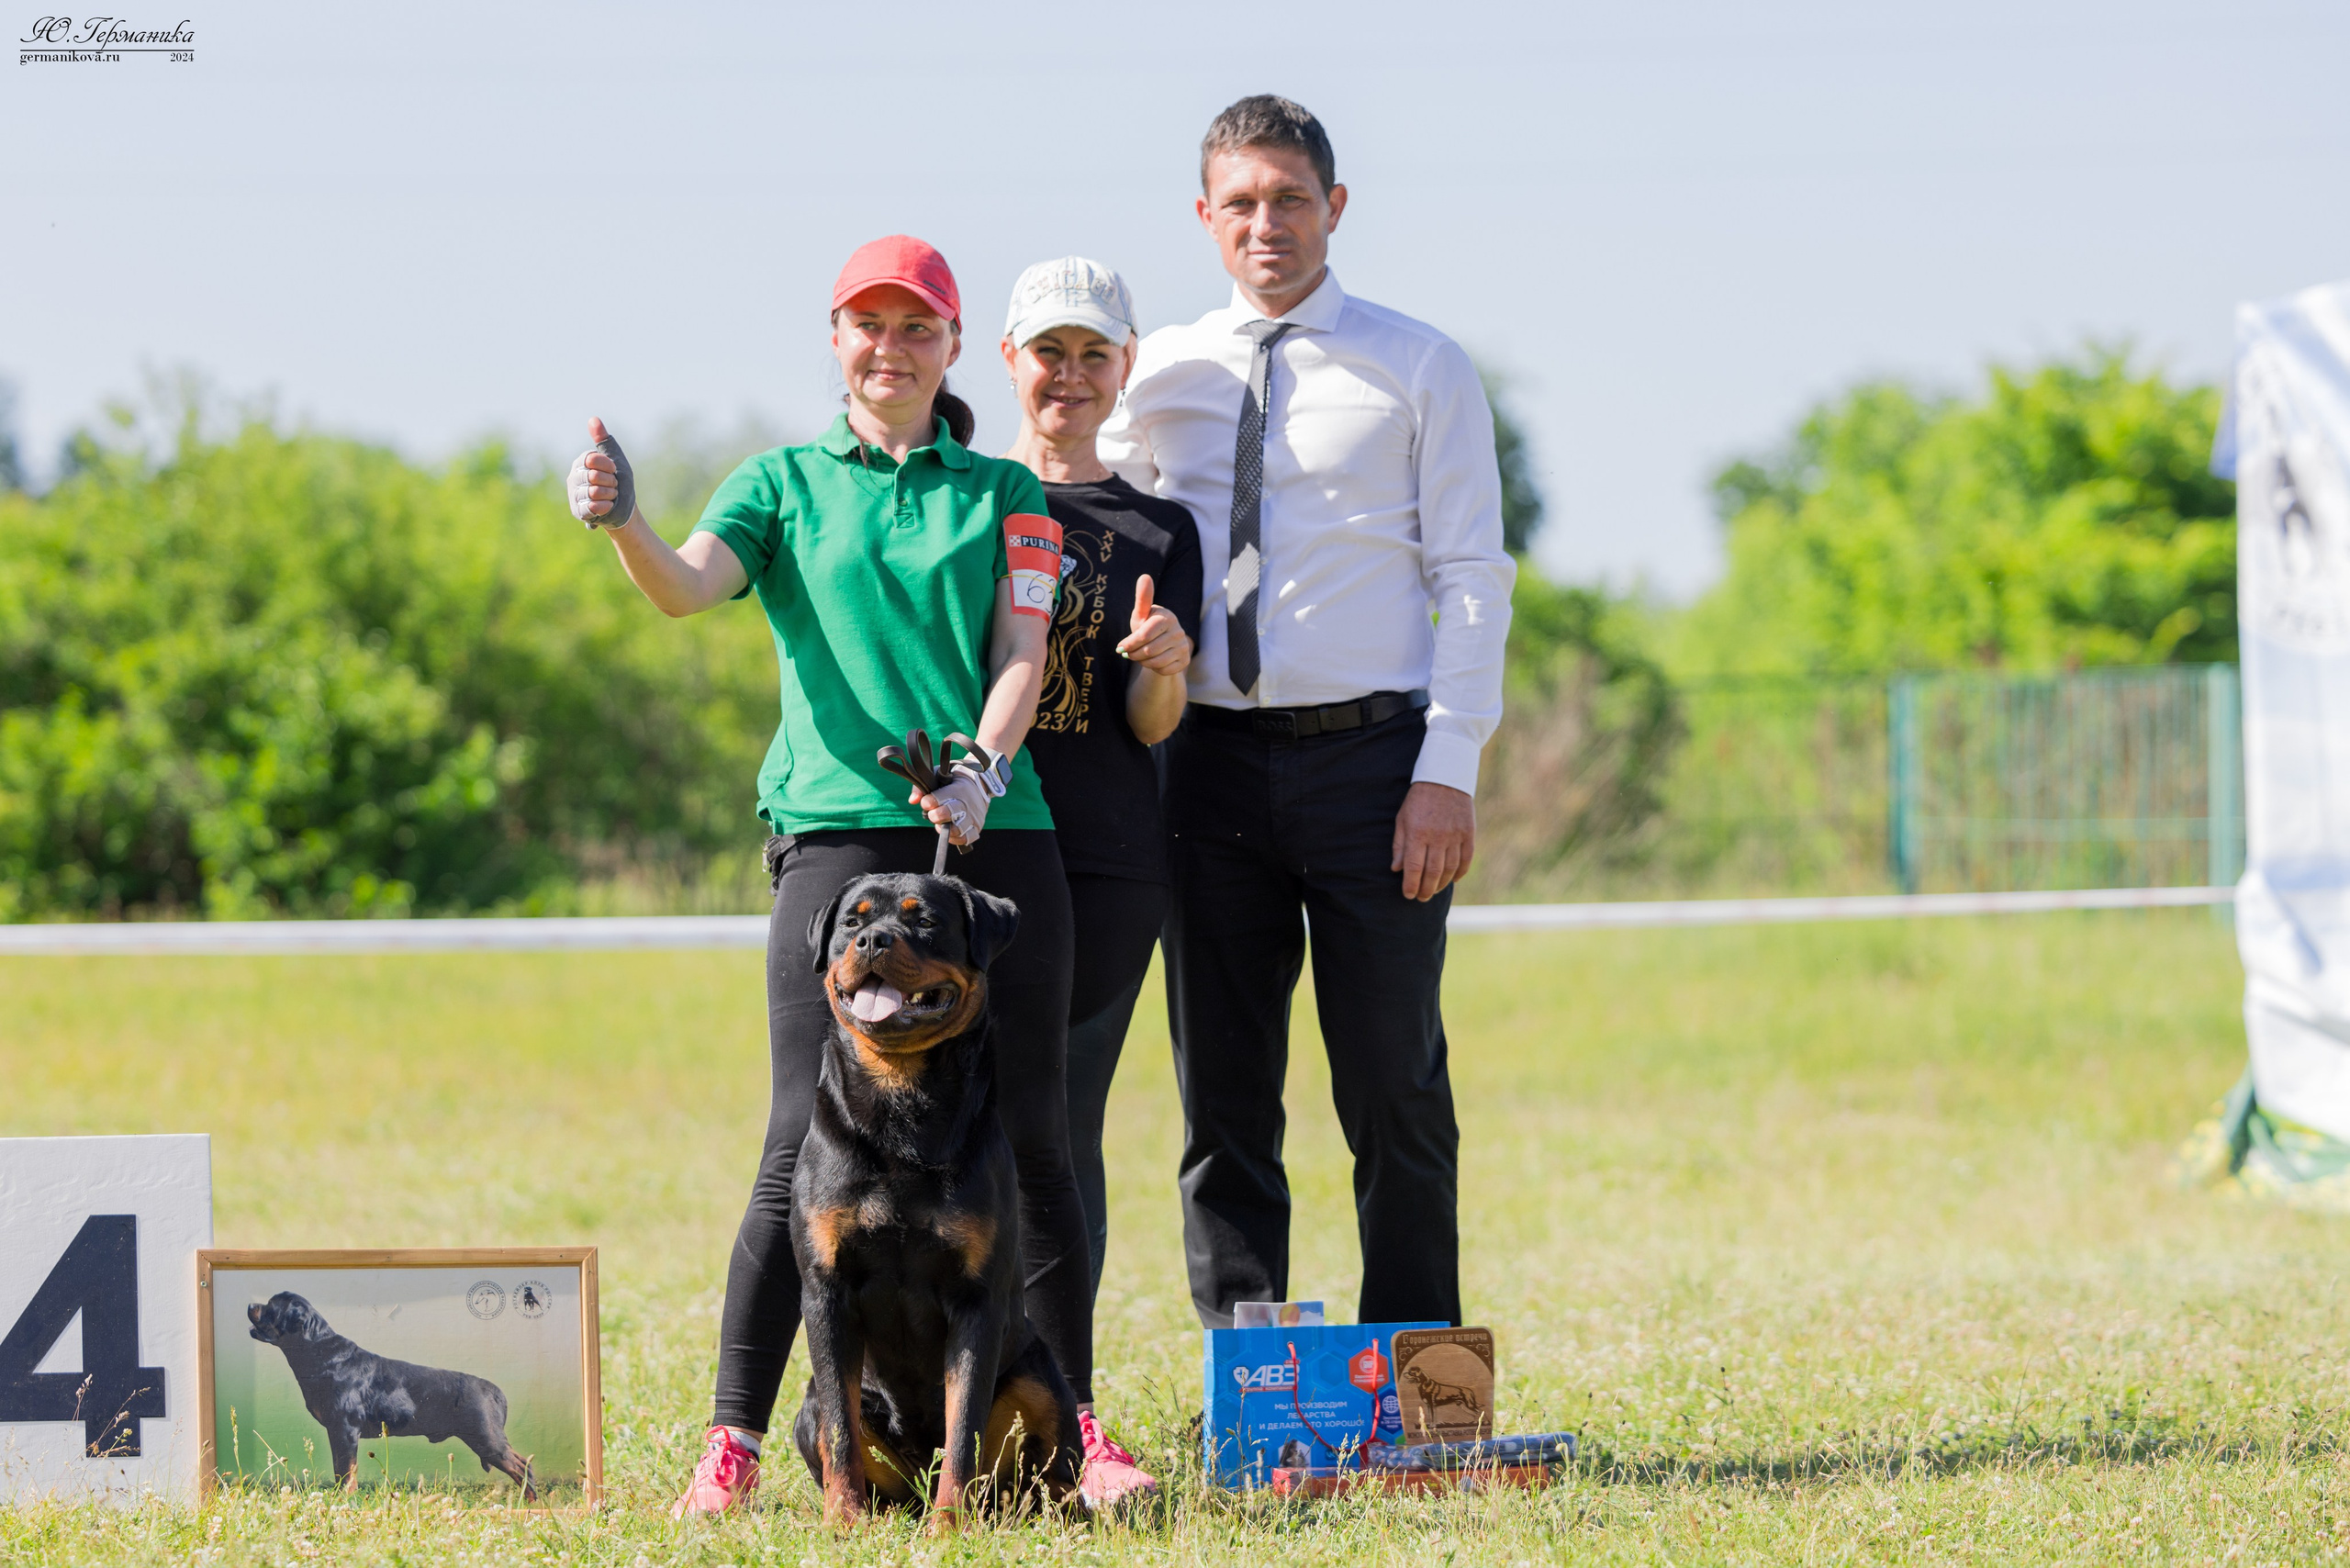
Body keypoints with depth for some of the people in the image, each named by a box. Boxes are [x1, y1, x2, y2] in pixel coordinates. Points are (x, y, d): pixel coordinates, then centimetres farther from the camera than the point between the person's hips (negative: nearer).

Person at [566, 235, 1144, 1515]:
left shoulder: (1003, 495, 16)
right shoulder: (787, 484, 13)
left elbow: (1022, 653, 6)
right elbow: (688, 585, -5)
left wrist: (983, 771, -14)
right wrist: (621, 521, -27)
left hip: (996, 835, 2)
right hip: (838, 828, -1)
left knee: (1027, 1134, 1)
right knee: (809, 1139, -9)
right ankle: (732, 1437, -8)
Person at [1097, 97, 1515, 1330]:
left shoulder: (1418, 369, 4)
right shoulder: (1160, 377, 11)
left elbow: (1472, 576, -1)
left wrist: (1449, 768, -10)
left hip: (1372, 754, -3)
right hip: (1212, 760, 3)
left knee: (1394, 1090, -2)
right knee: (1221, 1095, 3)